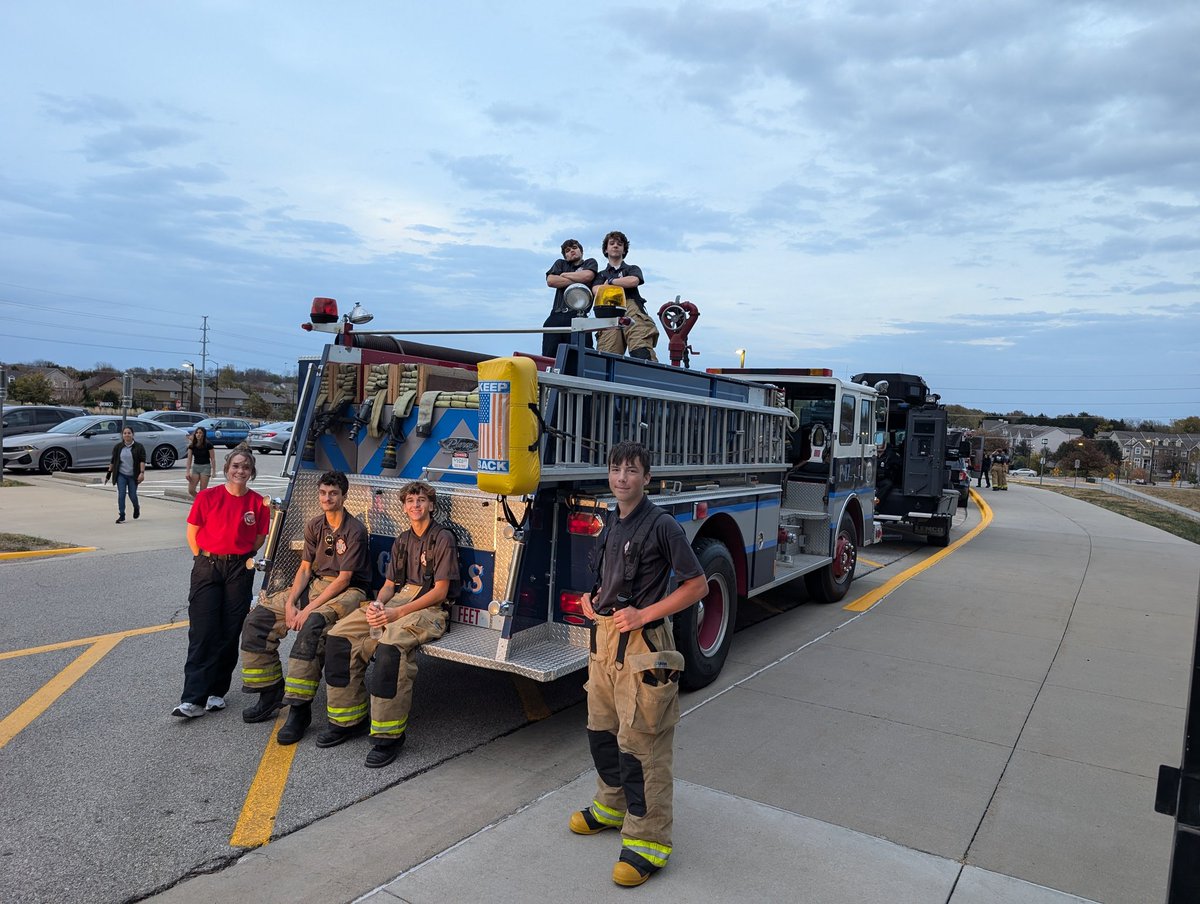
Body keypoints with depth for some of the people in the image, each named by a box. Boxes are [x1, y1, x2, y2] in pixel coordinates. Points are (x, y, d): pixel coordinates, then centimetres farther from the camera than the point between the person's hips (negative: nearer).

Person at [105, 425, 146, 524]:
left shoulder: (139, 447, -3)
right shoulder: (118, 447, 3)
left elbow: (142, 461, -8)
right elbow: (113, 461, 10)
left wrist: (142, 473, -19)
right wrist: (109, 473, 9)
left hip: (133, 476, -1)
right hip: (121, 475, 1)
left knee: (132, 495, 3)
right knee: (121, 495, -6)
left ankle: (136, 508, 34)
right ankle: (121, 516, -1)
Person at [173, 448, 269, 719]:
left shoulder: (258, 503, -1)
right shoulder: (207, 496, -3)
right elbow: (192, 533, 6)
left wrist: (241, 559, 9)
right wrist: (204, 559, 8)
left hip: (240, 570, 1)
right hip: (207, 567, -1)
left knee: (230, 633, 3)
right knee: (202, 632, -6)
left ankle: (217, 692, 15)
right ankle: (193, 699, -5)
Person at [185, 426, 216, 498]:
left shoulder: (208, 445, -8)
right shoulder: (192, 445, 2)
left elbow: (212, 459, -5)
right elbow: (189, 459, 2)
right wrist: (188, 472, -4)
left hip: (205, 467, -4)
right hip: (195, 467, 4)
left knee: (203, 491, -5)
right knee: (191, 490, -2)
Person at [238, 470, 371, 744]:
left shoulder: (355, 530, -14)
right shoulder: (314, 525, 7)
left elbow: (344, 579, -17)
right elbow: (305, 568, 8)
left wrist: (308, 609, -21)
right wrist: (290, 603, -8)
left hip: (347, 591, -7)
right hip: (316, 584, 8)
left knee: (312, 624, -37)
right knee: (257, 618, -7)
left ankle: (299, 709, -29)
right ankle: (271, 692, 6)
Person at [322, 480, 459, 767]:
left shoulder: (443, 538, -5)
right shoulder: (402, 541, 19)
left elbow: (440, 591, -11)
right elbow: (389, 584, 18)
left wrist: (397, 613, -18)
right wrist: (377, 605, -6)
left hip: (430, 609, -7)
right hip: (398, 600, 7)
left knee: (390, 645, -35)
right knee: (341, 634, -12)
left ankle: (389, 736, -25)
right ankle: (348, 720, 0)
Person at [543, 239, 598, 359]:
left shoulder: (590, 262, 23)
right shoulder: (560, 263, 28)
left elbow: (587, 276, 0)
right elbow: (550, 281, 9)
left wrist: (565, 275, 13)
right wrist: (577, 281, 6)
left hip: (578, 316, -2)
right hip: (556, 316, 3)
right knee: (548, 357, -9)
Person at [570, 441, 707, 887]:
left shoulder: (662, 526, -13)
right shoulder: (613, 527, 11)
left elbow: (697, 585, -13)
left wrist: (643, 615, -18)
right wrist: (592, 600, 7)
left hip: (641, 644, -8)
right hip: (604, 638, 8)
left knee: (640, 743, -2)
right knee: (601, 730, 18)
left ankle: (648, 841, 10)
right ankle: (613, 805, 39)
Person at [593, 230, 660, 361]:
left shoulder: (632, 269, 31)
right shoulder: (601, 275, 32)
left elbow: (634, 281, 5)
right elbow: (596, 290, 9)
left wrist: (610, 281, 16)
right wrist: (623, 284, 12)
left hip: (631, 308, -1)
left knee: (642, 351, -27)